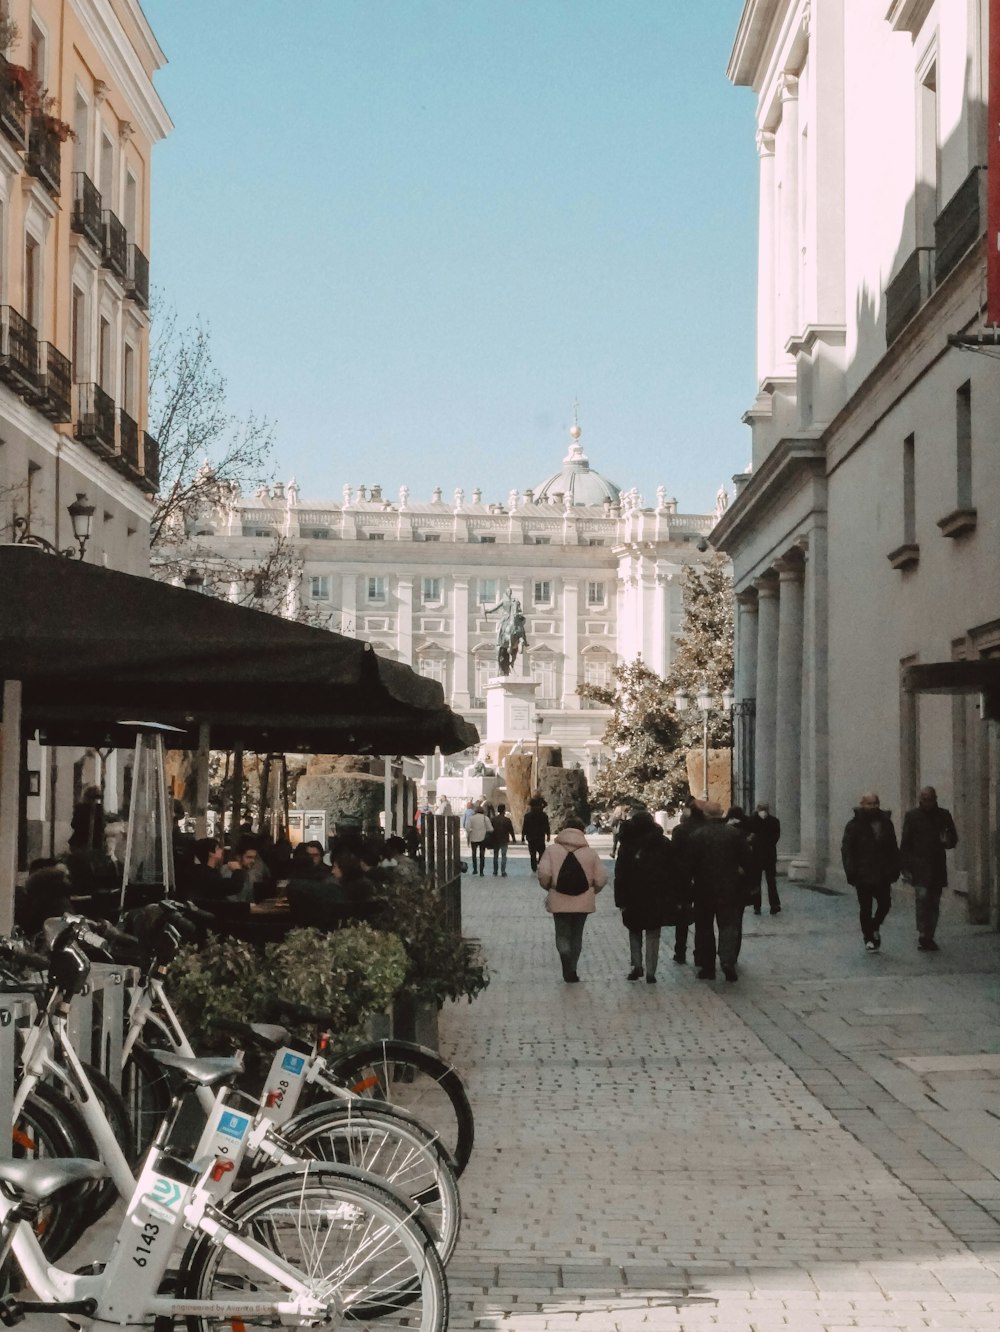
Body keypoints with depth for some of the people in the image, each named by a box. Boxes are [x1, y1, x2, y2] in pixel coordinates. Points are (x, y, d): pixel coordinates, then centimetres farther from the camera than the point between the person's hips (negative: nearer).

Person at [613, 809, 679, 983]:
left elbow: (620, 876, -7)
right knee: (653, 935, 5)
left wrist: (621, 901, -5)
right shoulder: (664, 844, -2)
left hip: (634, 898, -1)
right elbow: (673, 872, 0)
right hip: (658, 898, 1)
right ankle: (650, 973, 2)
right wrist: (673, 897, 3)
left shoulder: (626, 846, -6)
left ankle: (637, 966, 8)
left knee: (635, 932, 15)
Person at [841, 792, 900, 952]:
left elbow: (893, 848, 13)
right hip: (863, 874, -4)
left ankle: (873, 928, 30)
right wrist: (851, 871, -16)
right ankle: (868, 937, 17)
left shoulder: (886, 823, 8)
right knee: (865, 908, 4)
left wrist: (895, 868, 6)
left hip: (882, 874, 4)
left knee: (885, 904, 4)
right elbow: (846, 849, -9)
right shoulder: (854, 825, -6)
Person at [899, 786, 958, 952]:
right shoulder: (912, 816, 0)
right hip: (919, 866, -3)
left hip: (938, 867, 3)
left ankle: (929, 937, 17)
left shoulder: (943, 816, 7)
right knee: (922, 896, -19)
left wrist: (947, 841, -10)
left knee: (934, 903, 7)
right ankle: (922, 935, -17)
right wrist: (905, 867, -7)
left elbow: (954, 839, 15)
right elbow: (905, 843, -1)